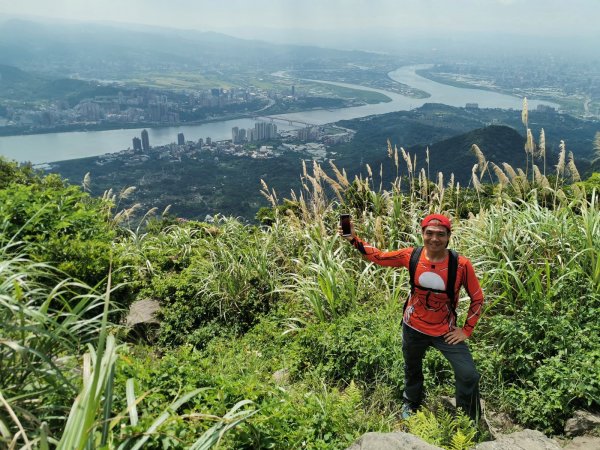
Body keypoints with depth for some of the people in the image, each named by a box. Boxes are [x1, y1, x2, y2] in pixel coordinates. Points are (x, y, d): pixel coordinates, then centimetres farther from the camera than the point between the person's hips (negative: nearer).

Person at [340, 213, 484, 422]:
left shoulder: (461, 264, -21)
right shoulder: (411, 256, -15)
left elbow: (477, 298, -7)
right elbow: (378, 256, -2)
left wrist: (466, 330, -7)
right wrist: (353, 239, -11)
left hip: (445, 331, -2)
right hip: (413, 328, 2)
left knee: (469, 375, -3)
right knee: (412, 369, 24)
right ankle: (411, 405, 56)